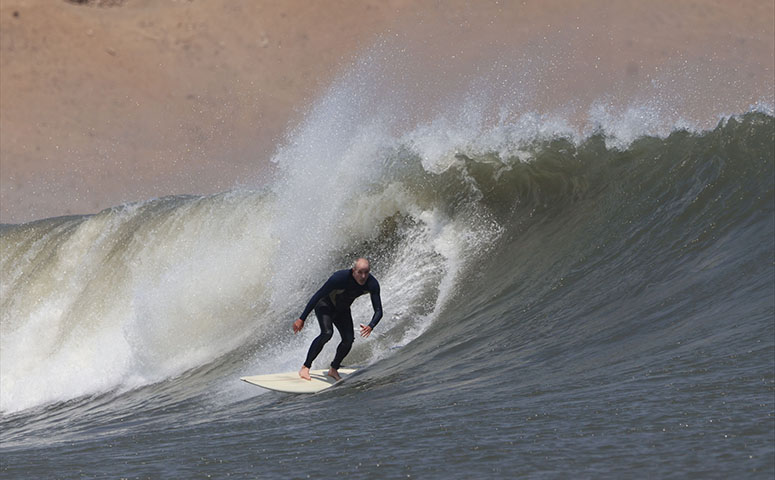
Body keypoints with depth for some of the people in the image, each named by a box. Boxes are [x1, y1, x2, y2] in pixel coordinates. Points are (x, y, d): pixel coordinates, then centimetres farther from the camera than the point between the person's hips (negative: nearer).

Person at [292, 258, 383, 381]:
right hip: (325, 305, -5)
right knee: (327, 333, -28)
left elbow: (378, 311, -22)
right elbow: (317, 296, -29)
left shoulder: (372, 284, -25)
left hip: (342, 310, 5)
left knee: (348, 339, -12)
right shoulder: (340, 278, -37)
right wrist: (301, 319, -28)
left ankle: (333, 370, 10)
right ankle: (305, 367, -20)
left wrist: (370, 326, -44)